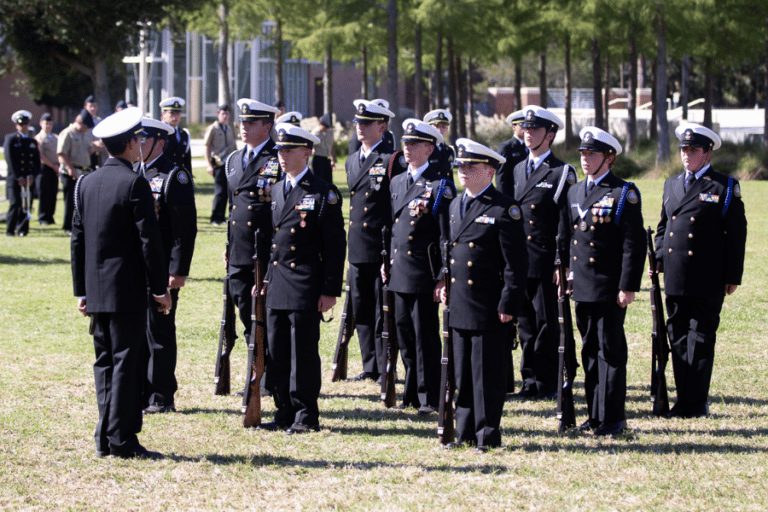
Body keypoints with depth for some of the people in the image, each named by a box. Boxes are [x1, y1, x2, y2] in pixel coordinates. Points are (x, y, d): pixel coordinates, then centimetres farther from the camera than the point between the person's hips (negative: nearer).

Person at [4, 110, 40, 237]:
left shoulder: (33, 141, 17)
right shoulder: (10, 139, 3)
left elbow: (37, 161, 14)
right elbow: (10, 160, -5)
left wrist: (32, 176, -3)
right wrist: (18, 177, -11)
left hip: (29, 179, 4)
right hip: (14, 178, -4)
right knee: (15, 203, -12)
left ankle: (22, 229, 6)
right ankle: (10, 230, -3)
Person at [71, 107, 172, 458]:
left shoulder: (86, 183, 9)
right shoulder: (135, 184, -12)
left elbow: (78, 239, 12)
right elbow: (149, 240, -13)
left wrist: (81, 291, 17)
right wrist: (160, 288, -7)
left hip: (97, 291, 7)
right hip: (128, 290, -7)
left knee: (105, 362, 11)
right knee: (126, 362, -4)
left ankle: (106, 438, 12)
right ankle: (122, 439, -5)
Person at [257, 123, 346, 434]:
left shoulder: (323, 194, -7)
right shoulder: (277, 190, 14)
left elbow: (335, 246, -8)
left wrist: (331, 291, -12)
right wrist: (266, 278, 14)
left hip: (306, 287, -7)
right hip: (277, 286, 7)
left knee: (303, 352, -3)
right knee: (276, 352, 8)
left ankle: (306, 417, 4)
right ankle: (285, 413, 16)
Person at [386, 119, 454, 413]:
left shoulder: (439, 186, -8)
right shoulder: (397, 183, 14)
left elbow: (446, 236, -10)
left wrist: (443, 278, -14)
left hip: (425, 273, -7)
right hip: (400, 273, 7)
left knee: (426, 336, -3)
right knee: (404, 333, 11)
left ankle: (429, 397, 3)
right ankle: (412, 392, 21)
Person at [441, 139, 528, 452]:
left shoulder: (505, 209, -10)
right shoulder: (455, 206, 14)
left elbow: (516, 262, -11)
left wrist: (508, 305, -14)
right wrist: (444, 285, 15)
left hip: (489, 309, -7)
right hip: (459, 307, 7)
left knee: (487, 373, -1)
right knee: (462, 372, 11)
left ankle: (488, 435, 6)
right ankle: (465, 433, 19)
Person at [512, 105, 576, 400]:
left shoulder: (561, 174, -5)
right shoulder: (518, 169, 15)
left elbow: (566, 223, -8)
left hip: (545, 263, -6)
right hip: (518, 262, 6)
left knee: (546, 323, -1)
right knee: (526, 323, 10)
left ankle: (546, 384, 5)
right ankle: (530, 381, 17)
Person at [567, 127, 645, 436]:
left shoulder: (624, 194, -7)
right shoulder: (574, 193, 13)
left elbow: (634, 243, -10)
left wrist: (628, 286, -14)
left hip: (610, 289, -6)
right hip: (582, 288, 6)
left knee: (611, 351, -3)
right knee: (590, 351, 11)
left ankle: (613, 418, 2)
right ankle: (595, 415, 18)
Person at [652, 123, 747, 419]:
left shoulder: (725, 188, -2)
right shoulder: (671, 185, 15)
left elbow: (736, 235, -3)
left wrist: (733, 276, -6)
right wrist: (658, 259, 9)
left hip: (707, 281, -6)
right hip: (675, 278, 6)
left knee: (701, 338, -3)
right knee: (678, 337, 7)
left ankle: (695, 402, -1)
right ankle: (684, 400, 14)